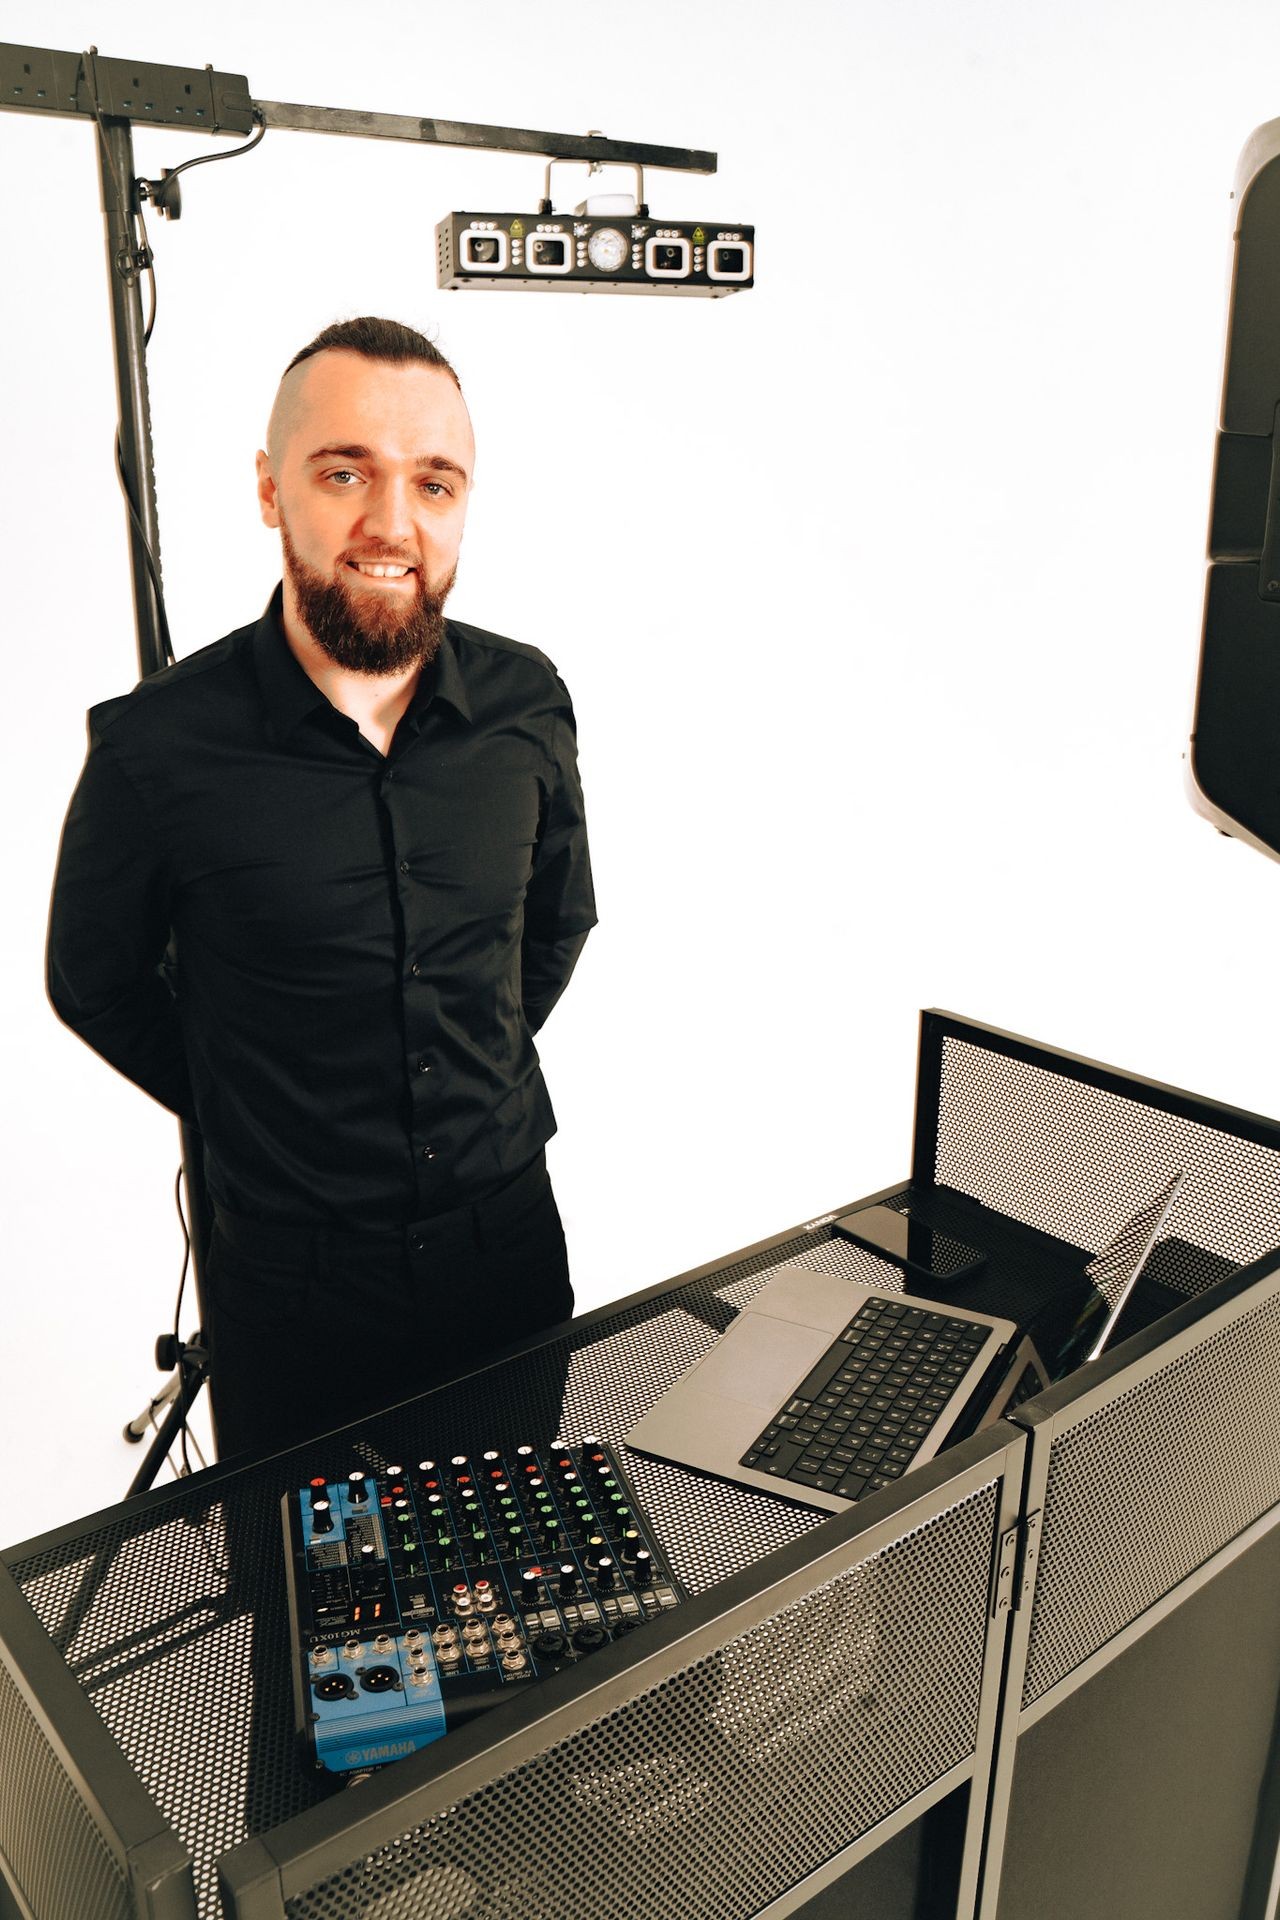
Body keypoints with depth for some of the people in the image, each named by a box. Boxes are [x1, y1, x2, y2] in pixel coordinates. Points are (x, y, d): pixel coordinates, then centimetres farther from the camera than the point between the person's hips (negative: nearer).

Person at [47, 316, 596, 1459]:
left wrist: (479, 1078, 8)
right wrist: (247, 1113, 1)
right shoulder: (158, 748, -17)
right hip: (294, 1281, -3)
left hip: (510, 1237, 3)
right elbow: (96, 986, 0)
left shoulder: (527, 704, -7)